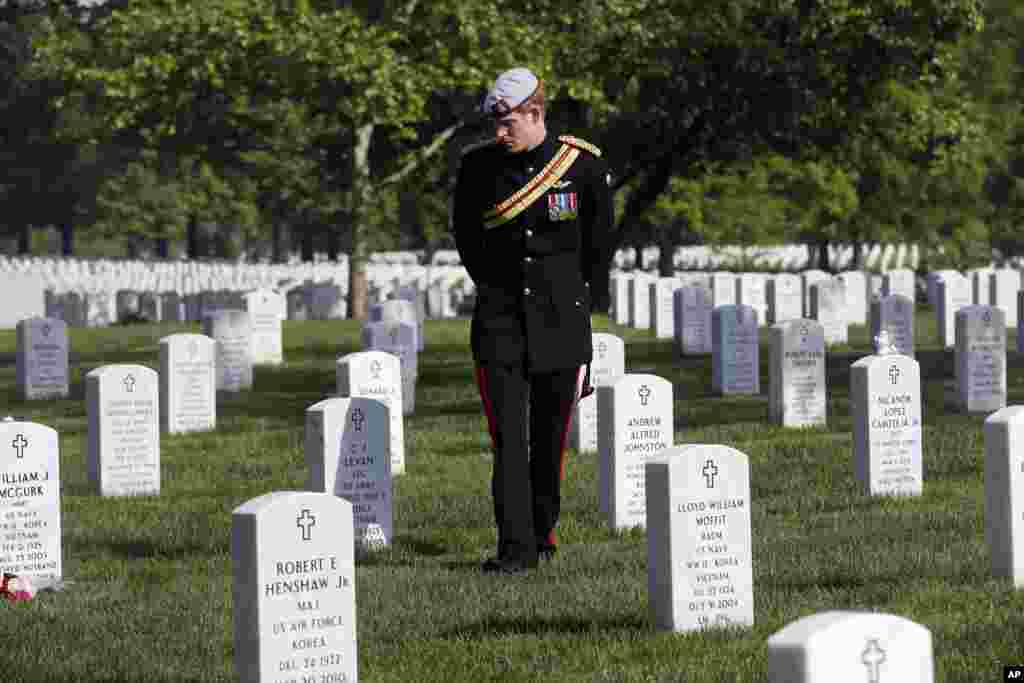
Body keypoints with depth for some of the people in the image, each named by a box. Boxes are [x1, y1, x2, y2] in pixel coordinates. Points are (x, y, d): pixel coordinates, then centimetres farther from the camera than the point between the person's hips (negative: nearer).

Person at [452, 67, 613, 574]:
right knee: (508, 437, -9)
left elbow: (597, 237, 11)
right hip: (500, 322, 0)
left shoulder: (584, 165, -5)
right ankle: (516, 548, -12)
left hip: (561, 322, 0)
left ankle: (543, 530, 27)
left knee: (550, 438, 8)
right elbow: (465, 234, 14)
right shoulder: (478, 166, -2)